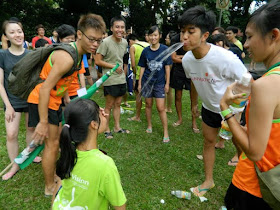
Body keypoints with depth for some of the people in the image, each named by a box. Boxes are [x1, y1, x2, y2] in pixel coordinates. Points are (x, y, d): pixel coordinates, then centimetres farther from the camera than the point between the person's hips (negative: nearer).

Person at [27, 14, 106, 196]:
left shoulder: (77, 53, 3)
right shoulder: (67, 58, -28)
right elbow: (45, 89, -29)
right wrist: (43, 123, -26)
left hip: (54, 100, 10)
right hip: (42, 101, -10)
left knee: (59, 140, 19)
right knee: (52, 144, 0)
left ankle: (54, 176, 39)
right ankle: (50, 187, 20)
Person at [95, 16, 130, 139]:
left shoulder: (124, 42, 6)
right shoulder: (106, 42, -15)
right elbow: (97, 61, -16)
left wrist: (122, 69, 10)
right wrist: (114, 66, -16)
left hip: (121, 79, 6)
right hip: (110, 80, -6)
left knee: (118, 104, 15)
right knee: (109, 106, 4)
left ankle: (117, 127, 28)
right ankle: (107, 130, 18)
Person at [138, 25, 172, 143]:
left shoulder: (164, 49, -4)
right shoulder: (145, 51, 1)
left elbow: (167, 67, -2)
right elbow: (142, 68, 6)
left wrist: (167, 83, -3)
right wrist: (139, 83, 5)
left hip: (160, 82, -2)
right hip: (147, 82, 3)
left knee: (161, 108, -5)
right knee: (148, 105, 12)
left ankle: (166, 132, 5)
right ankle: (149, 126, 32)